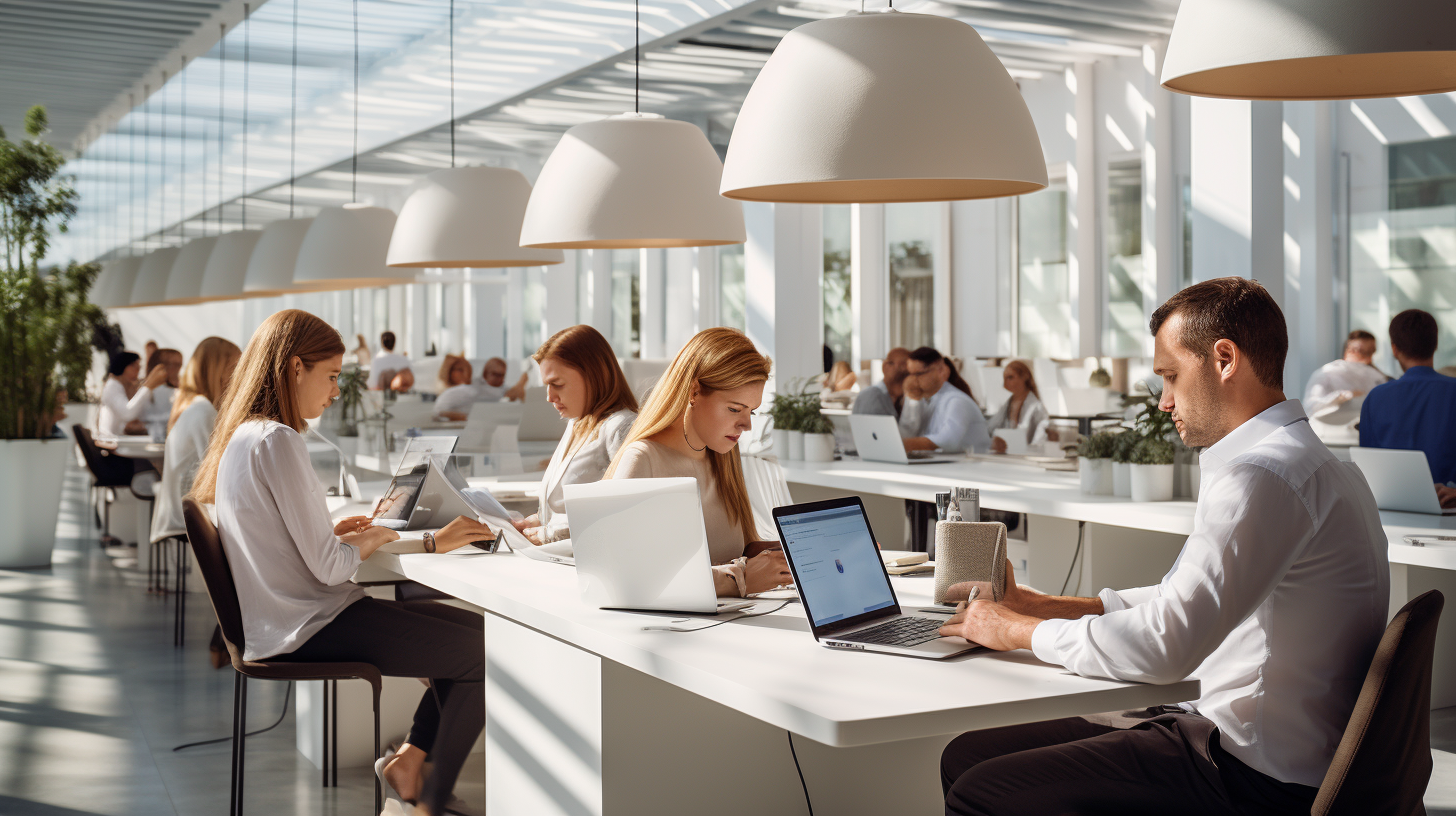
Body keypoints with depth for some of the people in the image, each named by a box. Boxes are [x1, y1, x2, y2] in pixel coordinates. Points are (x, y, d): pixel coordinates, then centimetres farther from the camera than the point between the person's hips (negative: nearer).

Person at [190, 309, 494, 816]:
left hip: (290, 620, 10)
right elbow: (327, 567, -19)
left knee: (472, 627, 12)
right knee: (482, 653, -9)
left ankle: (410, 757, 11)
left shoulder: (241, 437, 11)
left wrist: (329, 531, 9)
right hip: (310, 627, -10)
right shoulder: (277, 441, -19)